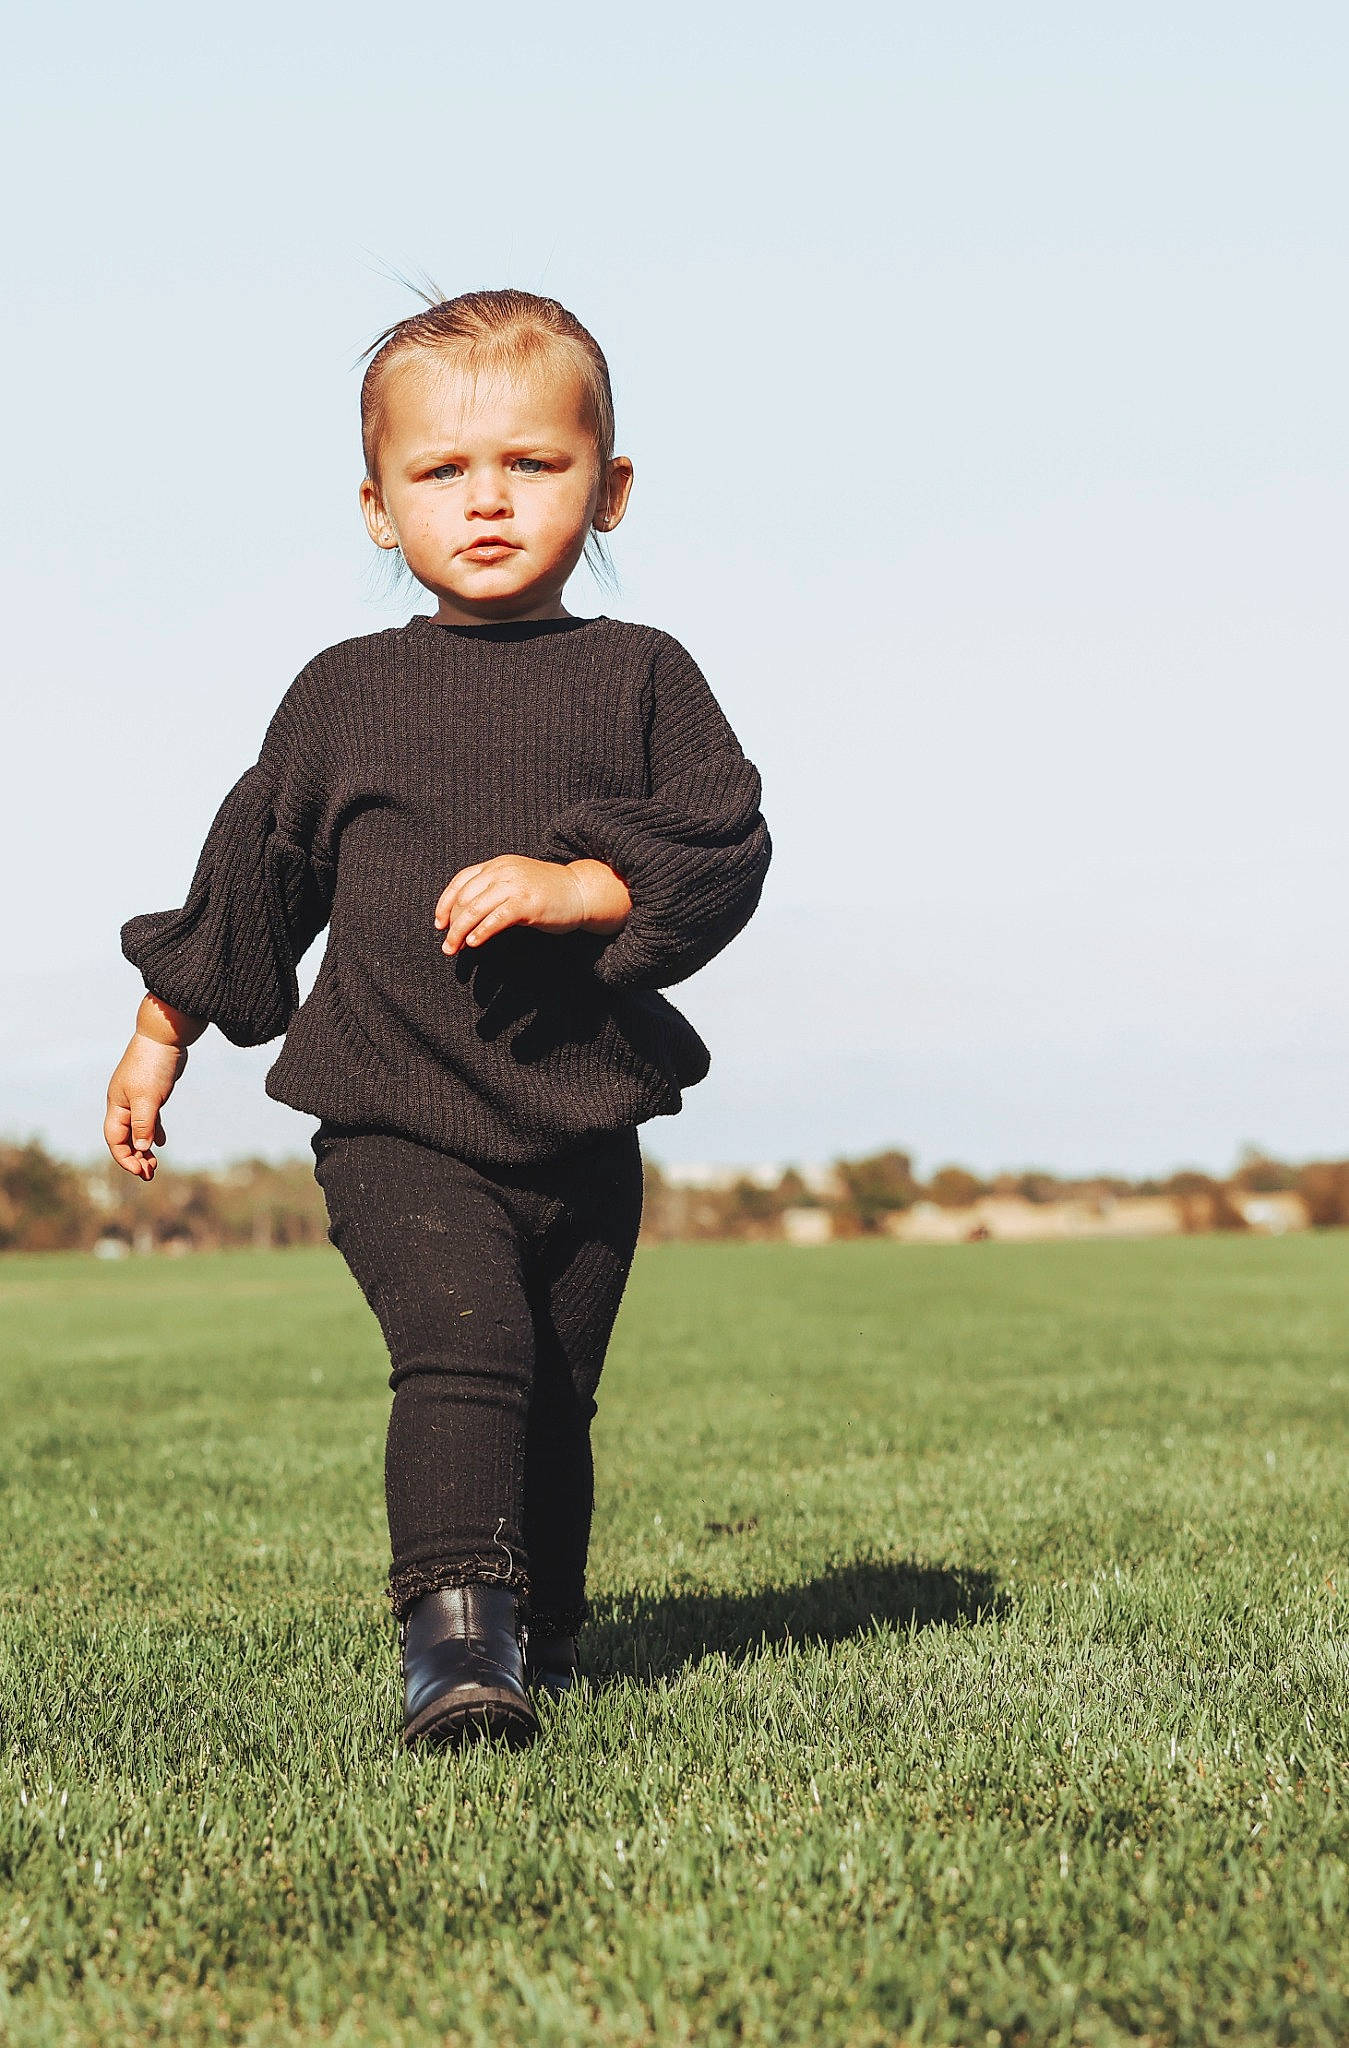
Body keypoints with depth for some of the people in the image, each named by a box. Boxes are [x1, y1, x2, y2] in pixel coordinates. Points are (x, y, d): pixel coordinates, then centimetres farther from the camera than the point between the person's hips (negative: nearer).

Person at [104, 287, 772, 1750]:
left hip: (581, 1127, 2)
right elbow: (253, 870, 16)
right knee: (462, 1344, -23)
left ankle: (542, 1637, 32)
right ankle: (454, 1631, -28)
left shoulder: (639, 679, 3)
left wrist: (574, 885, -21)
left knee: (553, 1400, 13)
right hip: (394, 1124, -1)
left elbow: (726, 849, -6)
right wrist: (166, 1024, 21)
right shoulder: (345, 695, 5)